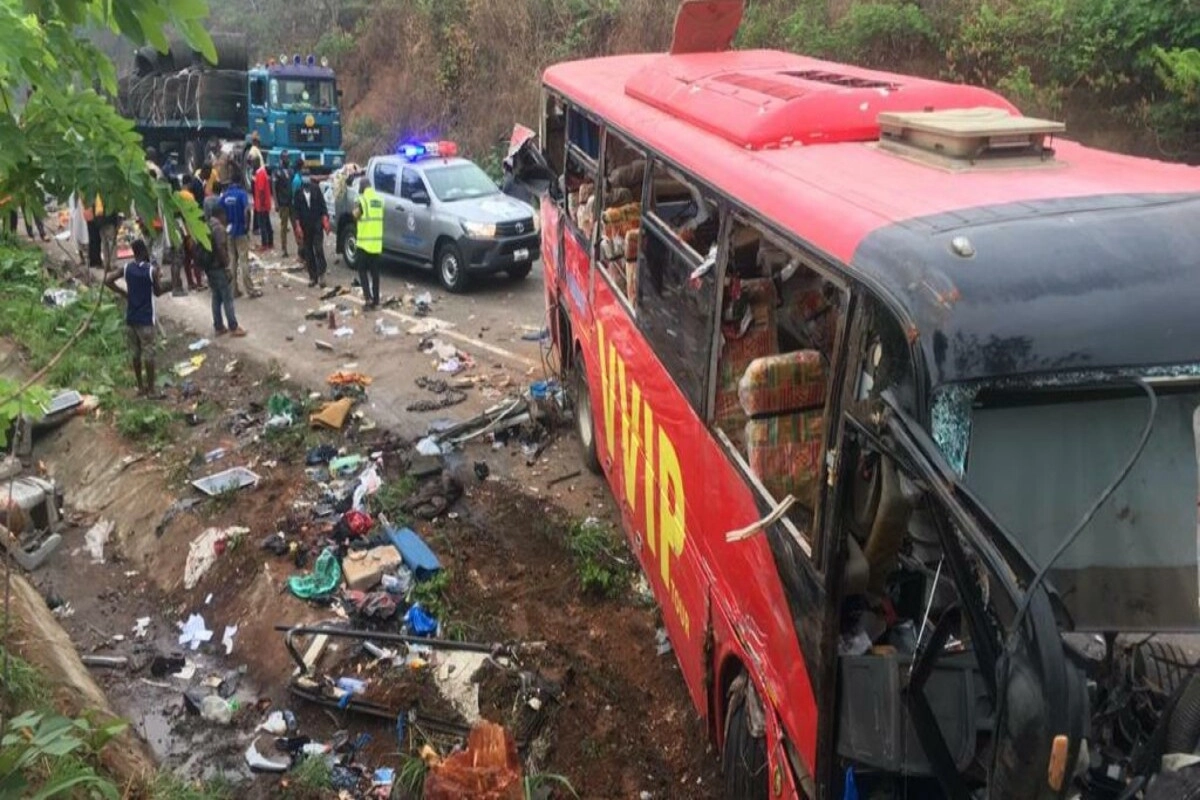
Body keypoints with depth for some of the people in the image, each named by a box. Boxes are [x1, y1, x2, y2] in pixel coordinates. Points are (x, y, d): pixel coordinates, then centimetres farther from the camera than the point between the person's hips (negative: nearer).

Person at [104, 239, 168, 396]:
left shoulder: (126, 268, 0)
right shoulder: (151, 270, -13)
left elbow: (107, 280, -4)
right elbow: (158, 292, -5)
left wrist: (122, 292, 6)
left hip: (130, 318, 5)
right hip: (146, 318, -5)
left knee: (135, 353, 14)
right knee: (148, 353, 2)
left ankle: (140, 386, 22)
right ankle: (151, 387, 8)